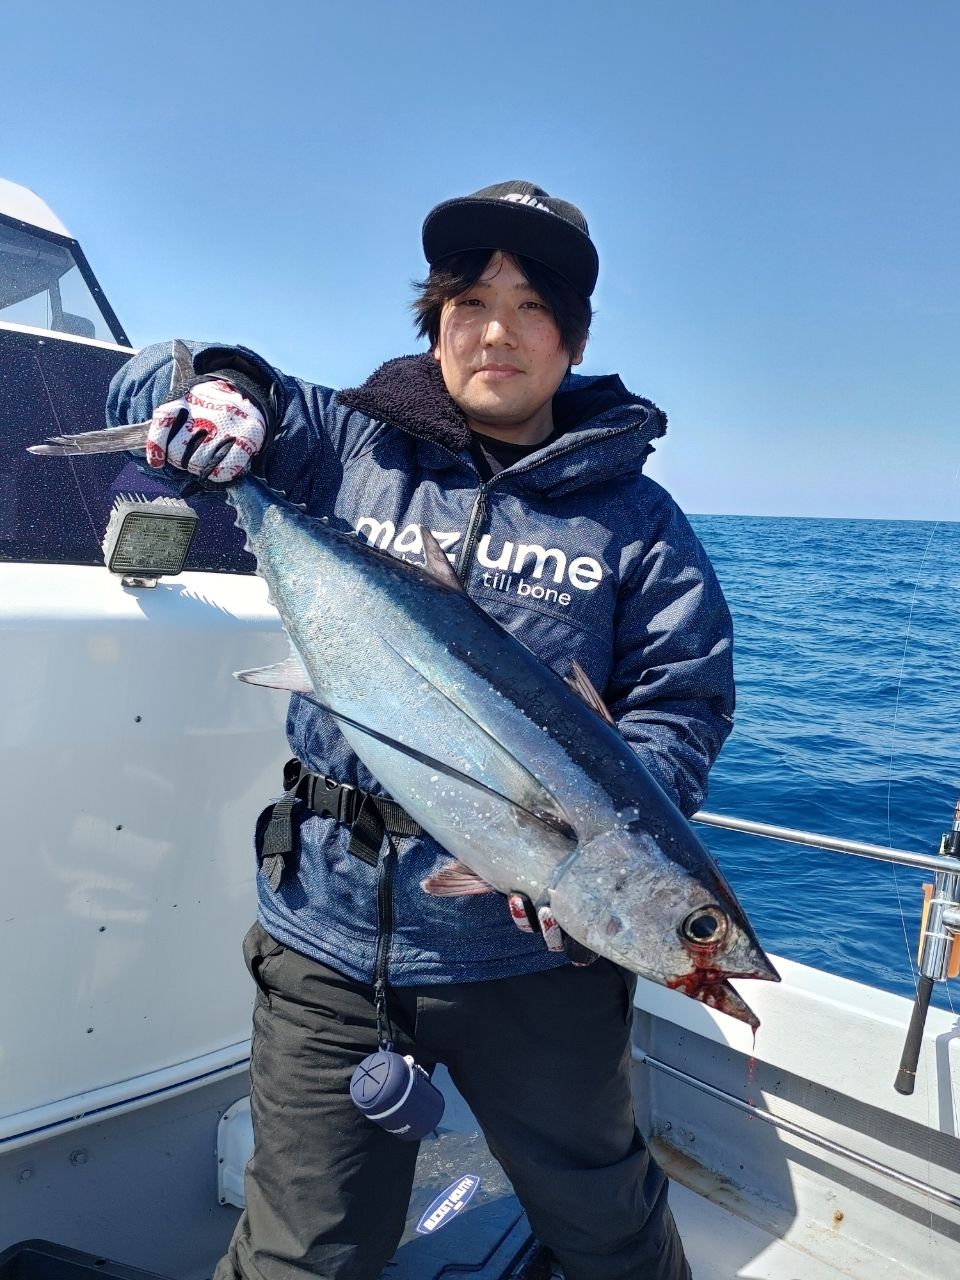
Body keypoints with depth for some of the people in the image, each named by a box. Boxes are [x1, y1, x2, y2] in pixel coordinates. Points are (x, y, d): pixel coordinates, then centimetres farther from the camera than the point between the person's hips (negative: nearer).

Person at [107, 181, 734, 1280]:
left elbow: (683, 702, -3)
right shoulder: (341, 446, 2)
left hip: (538, 954, 1)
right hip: (328, 942, 1)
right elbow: (144, 386, 7)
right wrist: (219, 388, -17)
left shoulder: (632, 517, 1)